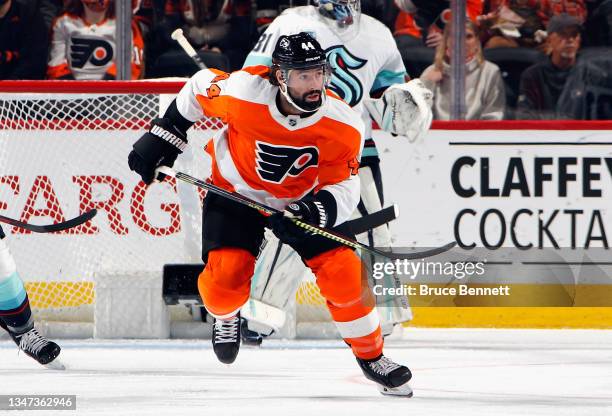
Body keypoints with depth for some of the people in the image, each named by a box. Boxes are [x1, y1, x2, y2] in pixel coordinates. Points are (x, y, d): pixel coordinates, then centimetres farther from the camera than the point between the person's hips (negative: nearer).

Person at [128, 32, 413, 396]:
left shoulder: (344, 126, -25)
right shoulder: (242, 91, -30)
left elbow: (344, 186, -17)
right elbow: (199, 87, -8)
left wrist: (316, 211, -38)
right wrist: (163, 137, -3)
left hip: (305, 199, 1)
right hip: (236, 190, -1)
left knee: (344, 272, -12)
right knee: (226, 277, -19)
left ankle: (371, 356, 11)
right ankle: (226, 316, 21)